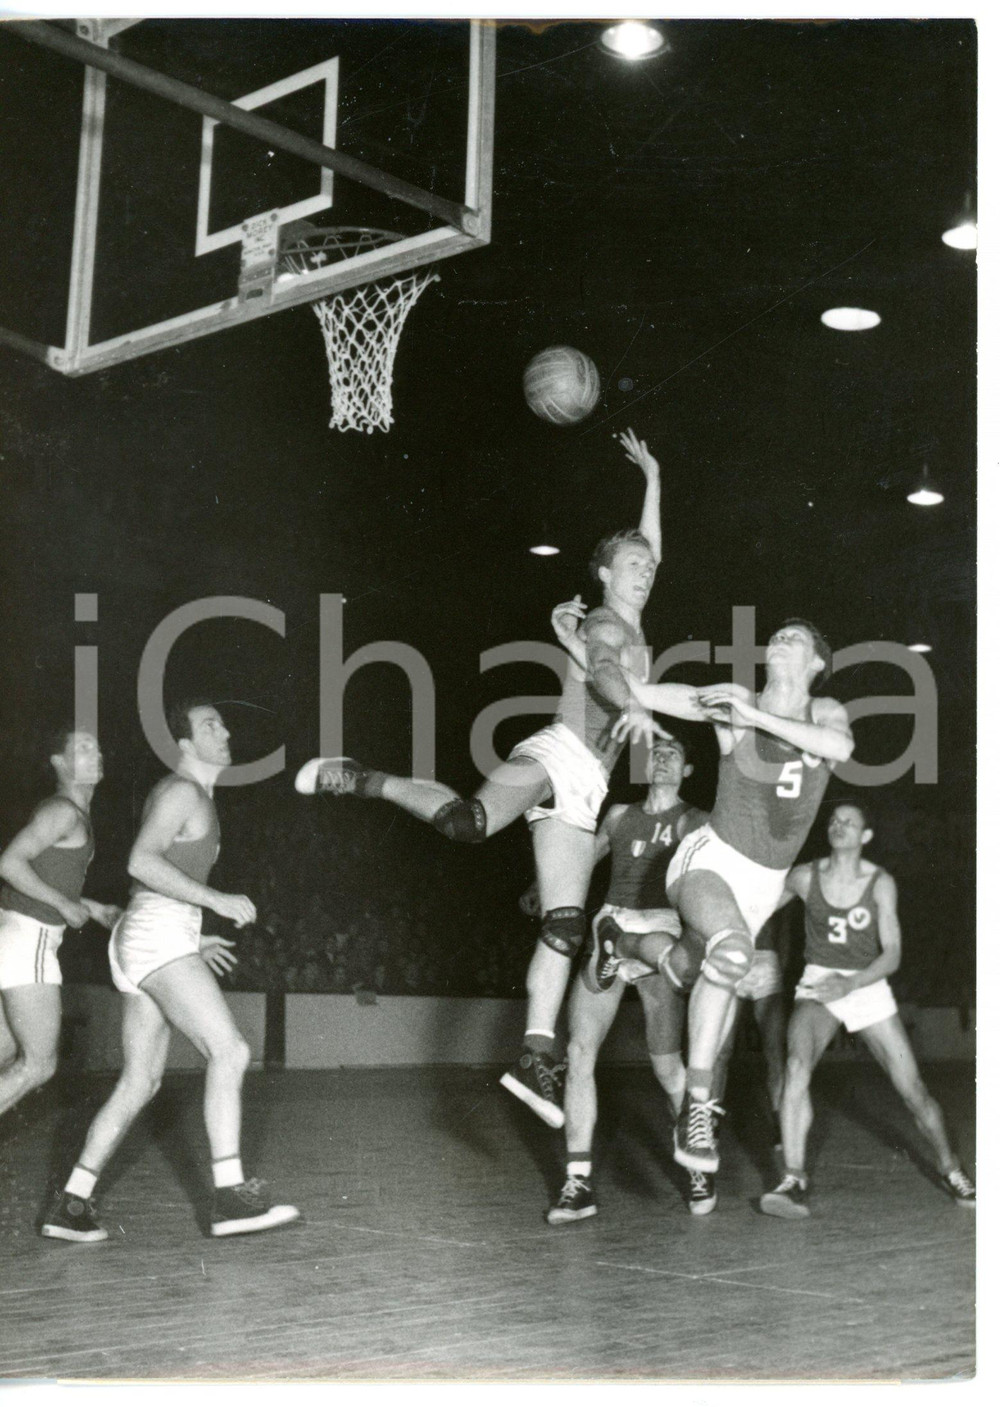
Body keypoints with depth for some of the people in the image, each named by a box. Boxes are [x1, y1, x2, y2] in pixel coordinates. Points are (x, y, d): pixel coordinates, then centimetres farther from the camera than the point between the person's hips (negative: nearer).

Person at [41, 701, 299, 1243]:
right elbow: (141, 861, -21)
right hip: (158, 938, -10)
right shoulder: (182, 791, -6)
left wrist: (193, 940, 29)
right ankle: (230, 1195, -23)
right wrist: (215, 900, -23)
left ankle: (71, 1206, 8)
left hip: (147, 943, 10)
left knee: (139, 1083, 8)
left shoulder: (194, 798, 25)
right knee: (229, 1051, -18)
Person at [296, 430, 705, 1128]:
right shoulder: (604, 625, 2)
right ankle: (361, 779, -17)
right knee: (471, 820, -36)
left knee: (566, 928, -2)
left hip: (584, 788, 8)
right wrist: (633, 707, -42)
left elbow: (650, 549, 41)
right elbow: (601, 674, -22)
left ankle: (537, 1057, -6)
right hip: (559, 753, -8)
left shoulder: (632, 627, 25)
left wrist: (653, 477, 44)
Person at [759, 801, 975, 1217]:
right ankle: (794, 1182, -30)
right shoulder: (805, 877, -4)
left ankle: (951, 1170, 26)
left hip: (868, 988, 1)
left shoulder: (881, 883, -8)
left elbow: (892, 955, -11)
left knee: (913, 1090, 0)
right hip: (817, 988, 0)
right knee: (797, 1065, -30)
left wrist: (849, 984, -26)